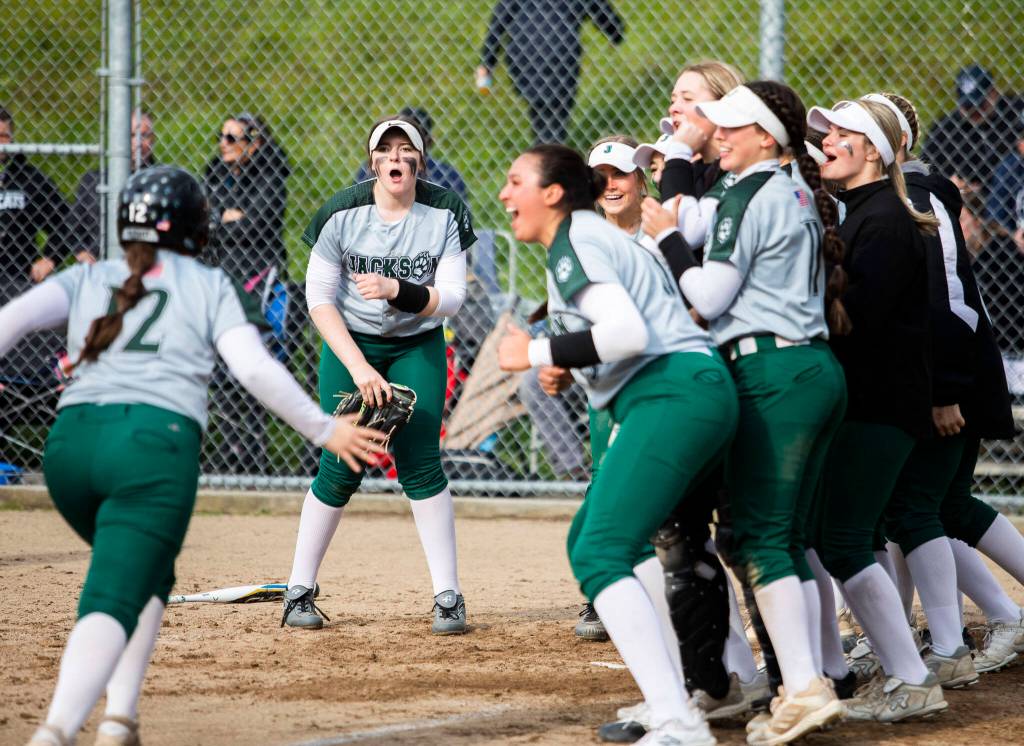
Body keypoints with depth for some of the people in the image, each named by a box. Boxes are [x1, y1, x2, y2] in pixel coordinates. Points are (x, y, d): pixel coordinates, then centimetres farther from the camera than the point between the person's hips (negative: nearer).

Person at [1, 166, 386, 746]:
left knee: (146, 572, 27)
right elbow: (255, 369, 2)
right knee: (114, 601, -11)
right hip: (157, 441, -4)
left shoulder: (88, 280, 23)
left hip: (70, 439, 4)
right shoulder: (212, 288, 15)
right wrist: (323, 429, 9)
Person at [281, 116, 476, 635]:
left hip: (418, 348, 1)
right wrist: (359, 368, -21)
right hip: (350, 343, -1)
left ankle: (448, 596, -5)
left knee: (420, 464, -11)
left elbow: (451, 298, -14)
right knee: (342, 469, -6)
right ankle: (299, 591, 6)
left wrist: (396, 290, -32)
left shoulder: (444, 214, -10)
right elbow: (319, 301, -12)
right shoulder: (343, 215, -14)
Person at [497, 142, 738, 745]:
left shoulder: (572, 245, -4)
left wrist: (539, 353, -10)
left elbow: (628, 331, -18)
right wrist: (571, 366, 22)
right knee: (593, 539, 23)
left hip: (671, 396, -11)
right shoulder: (597, 235, 26)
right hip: (700, 396, 11)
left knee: (599, 556, -18)